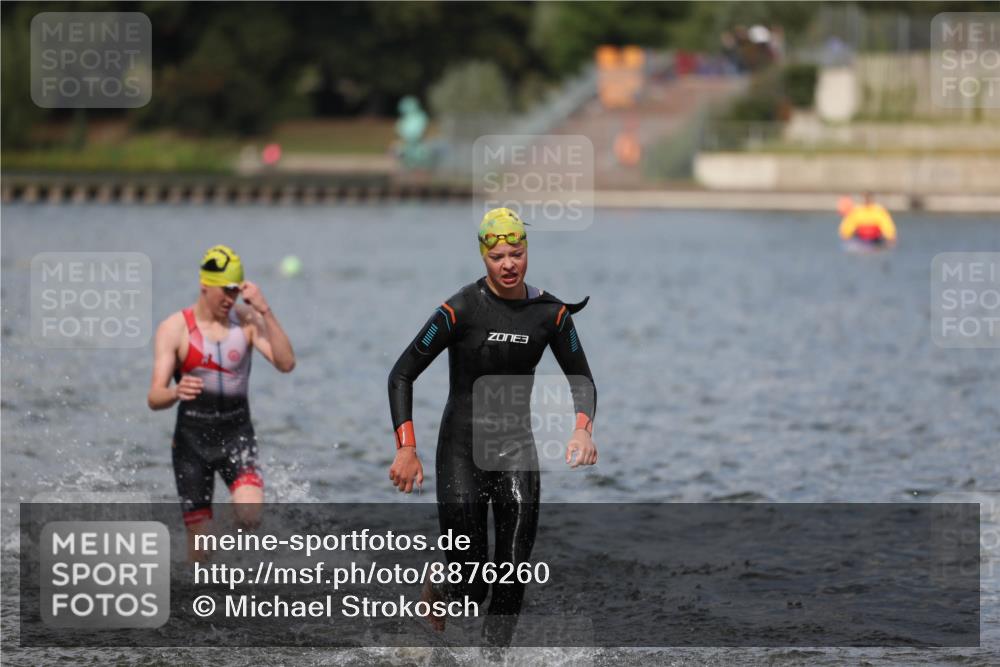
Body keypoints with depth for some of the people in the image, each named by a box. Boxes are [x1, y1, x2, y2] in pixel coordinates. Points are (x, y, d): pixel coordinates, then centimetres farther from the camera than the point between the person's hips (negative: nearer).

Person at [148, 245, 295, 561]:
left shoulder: (247, 320, -2)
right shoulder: (174, 328, -7)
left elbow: (286, 363, -15)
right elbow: (154, 398, -12)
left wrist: (265, 312, -22)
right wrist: (176, 393, -37)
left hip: (237, 433, 1)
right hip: (192, 437, -1)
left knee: (250, 517, -24)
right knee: (200, 549, -2)